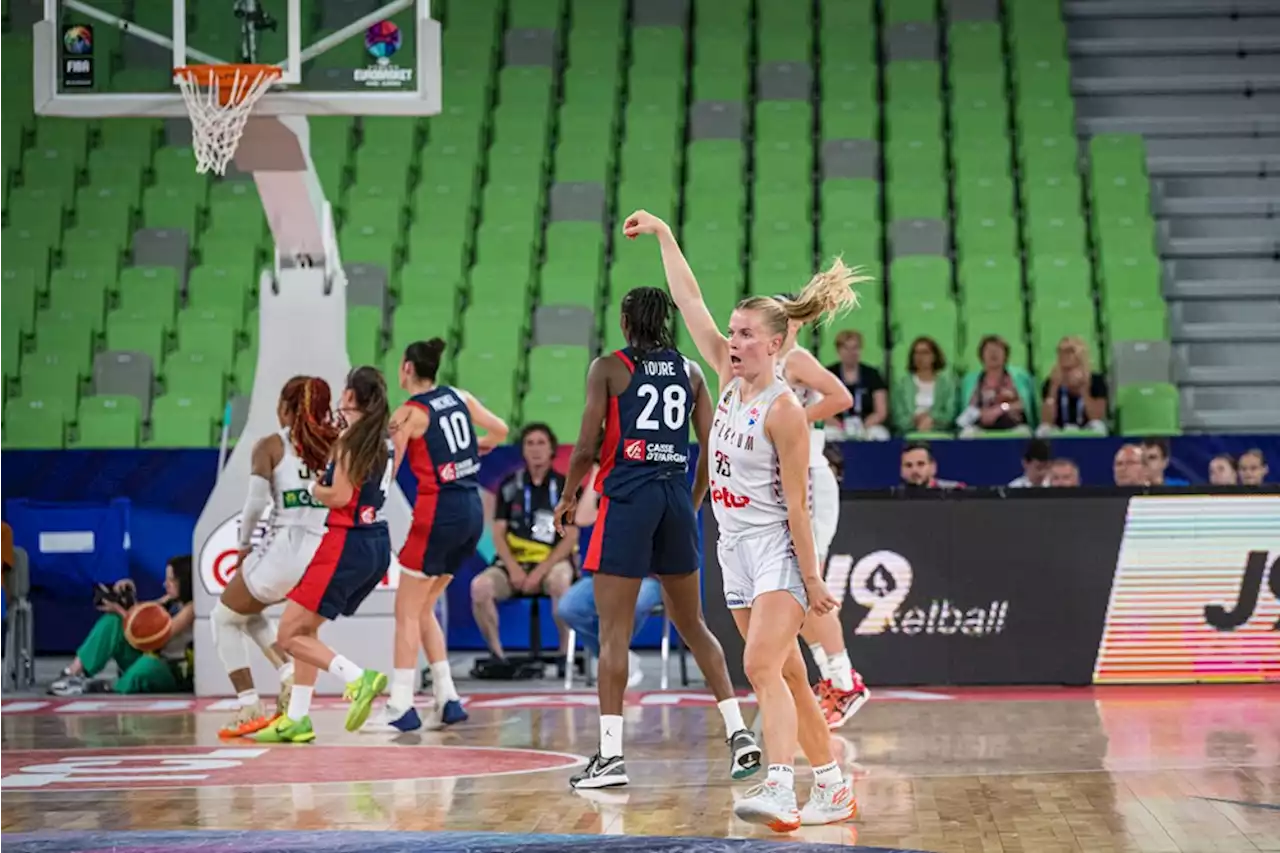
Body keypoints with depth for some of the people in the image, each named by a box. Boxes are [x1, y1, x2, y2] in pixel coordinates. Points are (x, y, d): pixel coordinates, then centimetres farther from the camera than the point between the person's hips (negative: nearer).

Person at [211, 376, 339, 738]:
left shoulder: (271, 446, 1)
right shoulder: (335, 445, 12)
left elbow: (256, 503, -8)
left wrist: (244, 545, 6)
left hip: (284, 548, -5)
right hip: (325, 551, 5)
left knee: (224, 618, 21)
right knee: (248, 612, 32)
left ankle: (249, 708, 10)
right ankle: (290, 676, 13)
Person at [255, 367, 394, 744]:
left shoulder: (350, 438, -13)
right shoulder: (383, 440, 10)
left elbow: (340, 496, -18)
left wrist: (312, 490, 0)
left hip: (347, 543, -9)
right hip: (378, 545, 9)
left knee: (290, 635, -3)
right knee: (305, 628, 19)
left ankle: (358, 678, -18)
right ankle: (297, 719, 19)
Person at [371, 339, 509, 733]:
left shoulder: (409, 413, -9)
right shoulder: (459, 397, 9)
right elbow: (500, 431, 20)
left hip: (438, 511, -7)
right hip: (472, 511, 7)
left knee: (407, 611, 1)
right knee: (423, 608, 17)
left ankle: (401, 707, -2)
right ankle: (447, 699, 14)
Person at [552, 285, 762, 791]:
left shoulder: (608, 368, -1)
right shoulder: (690, 372, 11)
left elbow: (587, 448, -6)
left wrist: (568, 497, 10)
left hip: (627, 498, -5)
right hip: (677, 498, 5)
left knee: (614, 631, -3)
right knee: (692, 625, 17)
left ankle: (610, 753, -8)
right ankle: (738, 732, 12)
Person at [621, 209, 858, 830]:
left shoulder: (783, 411, -17)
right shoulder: (730, 379, 3)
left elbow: (796, 505, -17)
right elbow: (690, 303, 7)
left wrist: (811, 580, -15)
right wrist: (663, 236, 6)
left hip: (778, 549, -8)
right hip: (735, 547, 8)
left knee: (761, 666, -21)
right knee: (786, 675, 10)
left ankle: (780, 790, -29)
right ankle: (833, 789, 17)